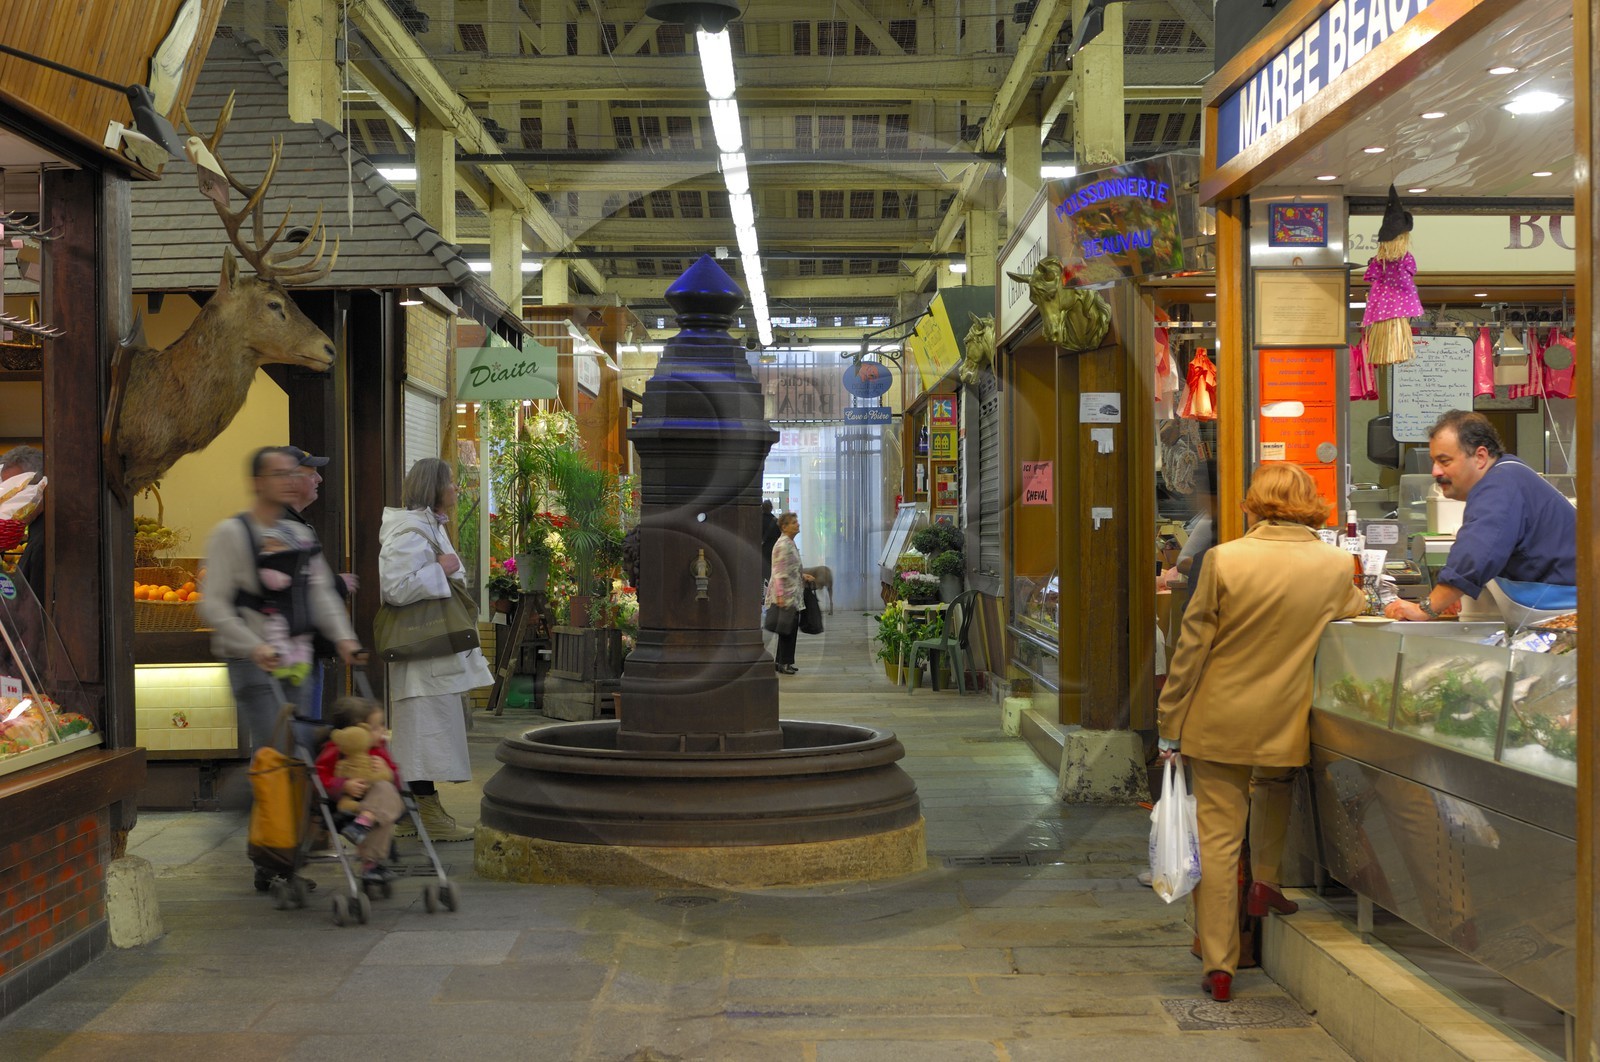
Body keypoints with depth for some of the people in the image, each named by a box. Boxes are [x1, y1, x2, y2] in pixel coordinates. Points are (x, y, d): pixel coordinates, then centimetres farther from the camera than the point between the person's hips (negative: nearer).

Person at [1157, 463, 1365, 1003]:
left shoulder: (1224, 559, -13)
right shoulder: (1337, 564, -6)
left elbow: (1191, 648, -9)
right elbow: (1351, 610, 17)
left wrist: (1170, 726, -1)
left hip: (1216, 722, -2)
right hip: (1284, 724, 2)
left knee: (1217, 838, 5)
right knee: (1274, 784, 36)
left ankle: (1219, 966, 9)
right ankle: (1265, 880, 35)